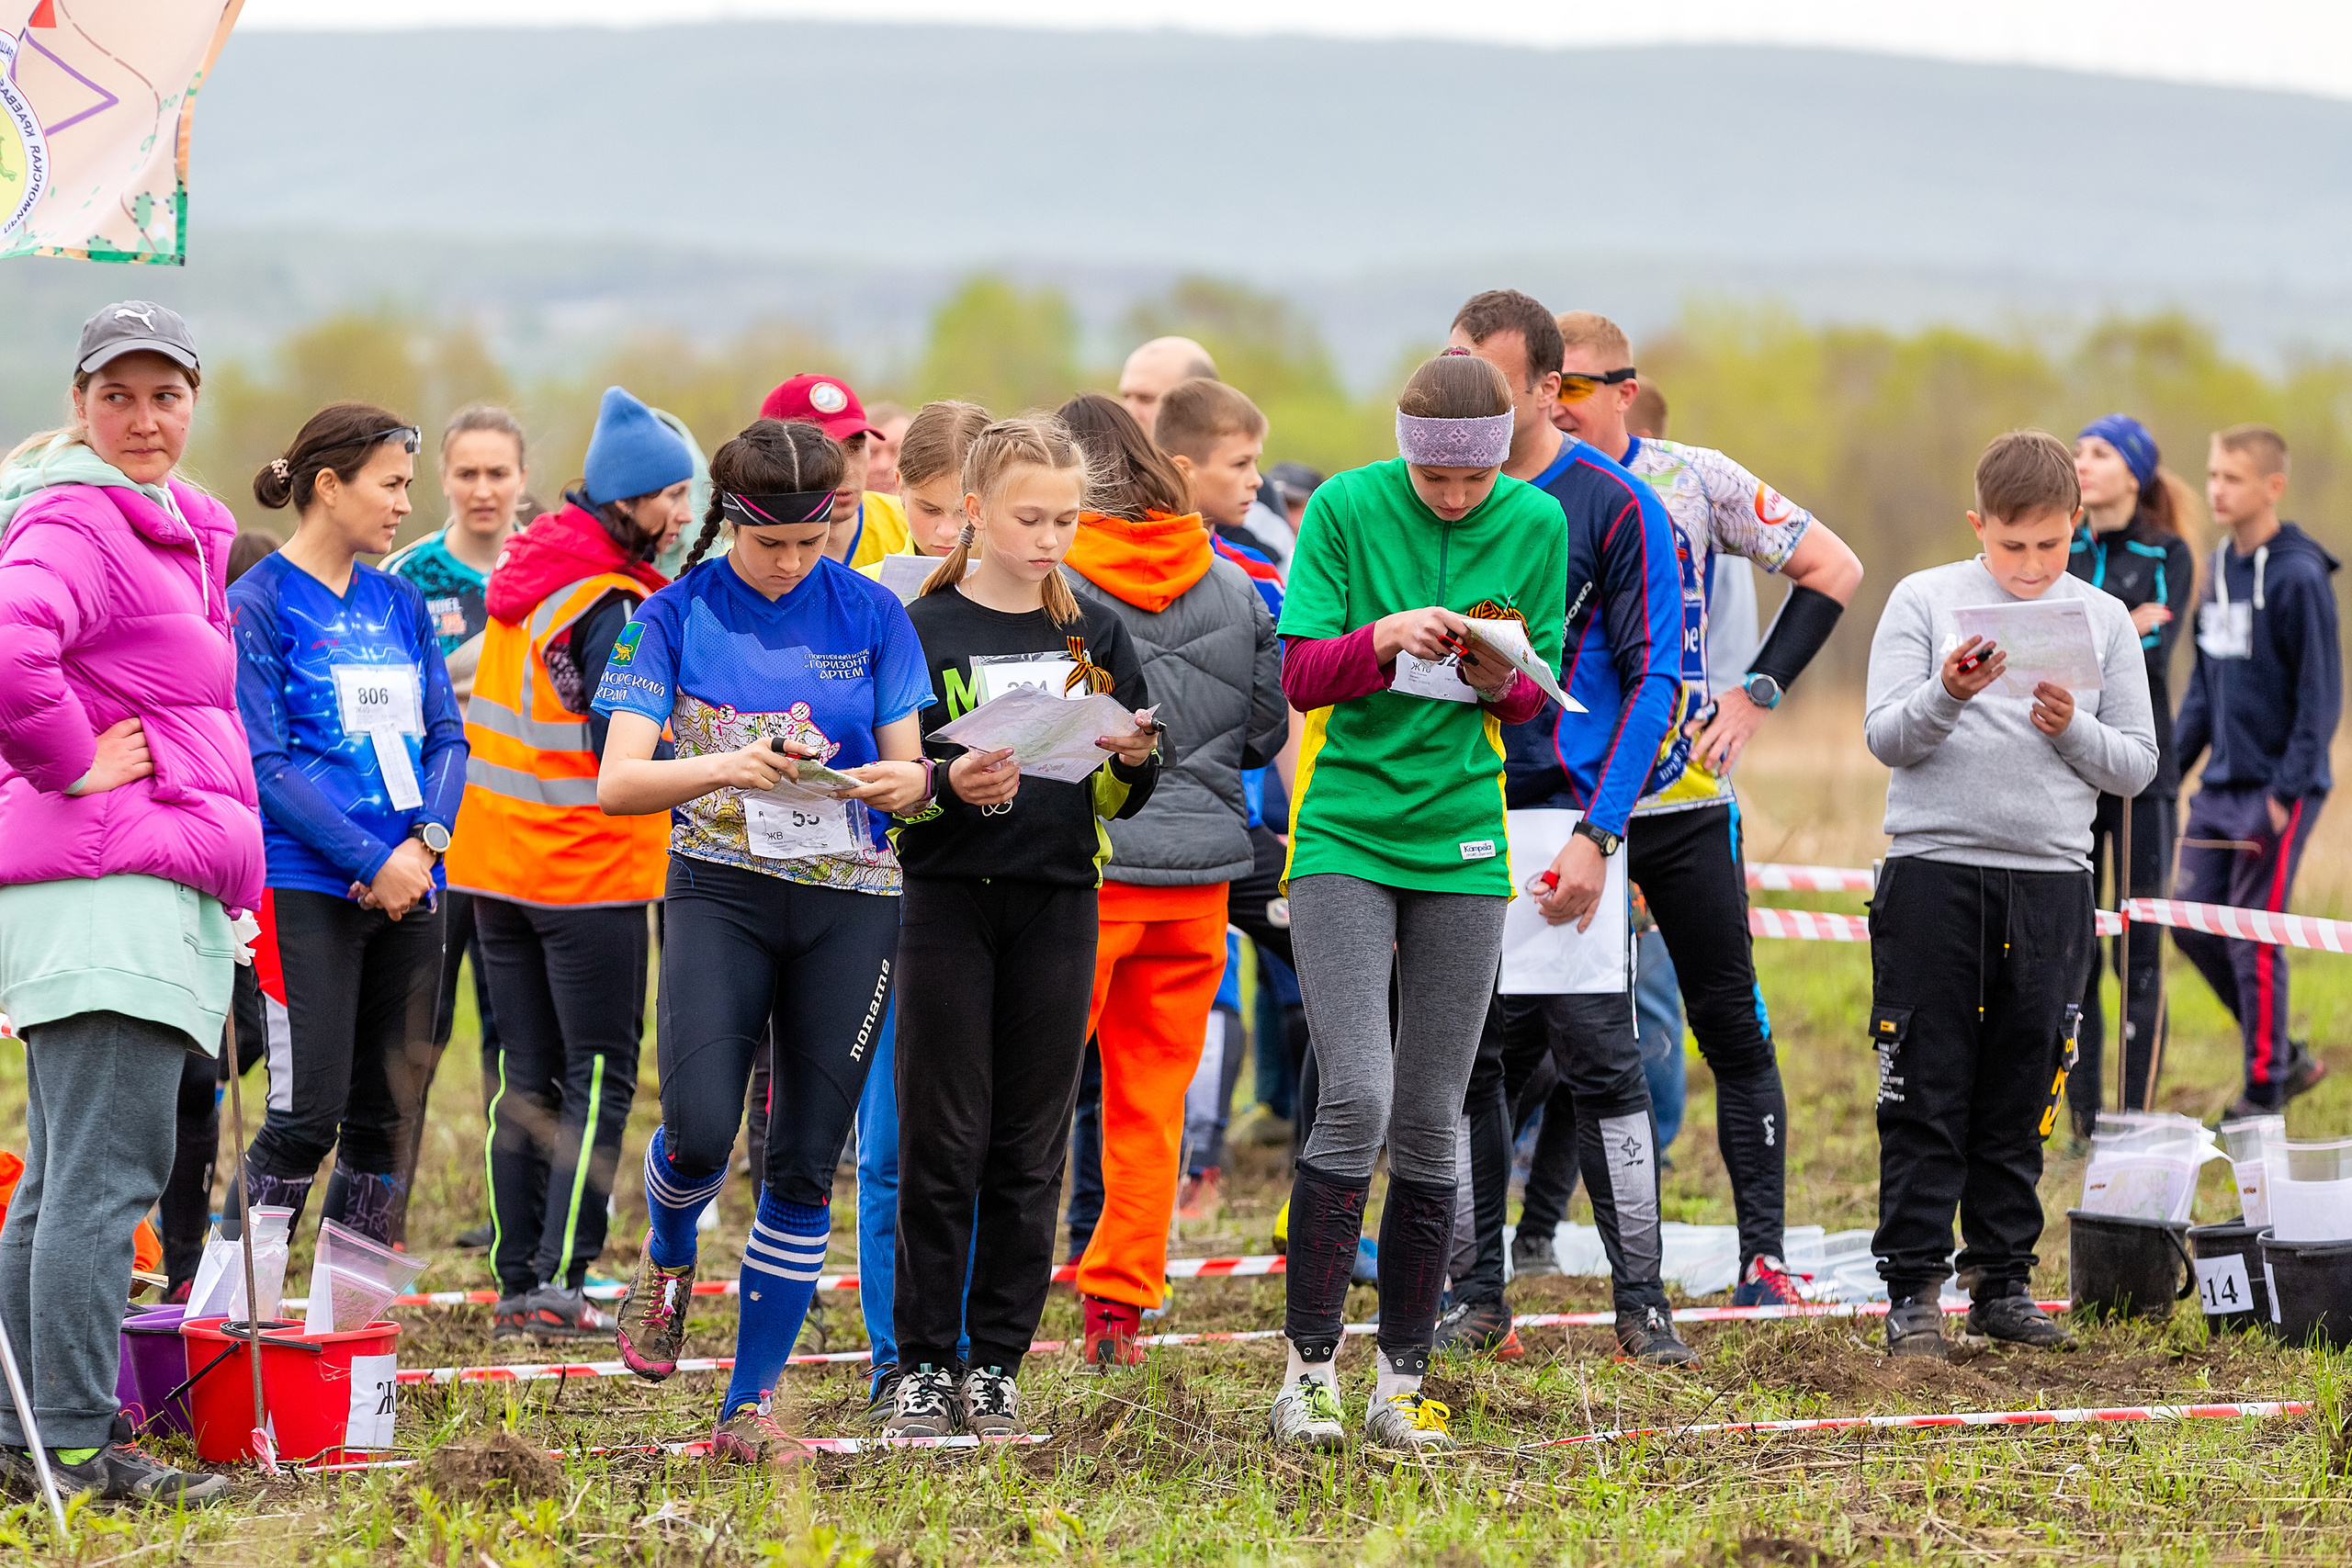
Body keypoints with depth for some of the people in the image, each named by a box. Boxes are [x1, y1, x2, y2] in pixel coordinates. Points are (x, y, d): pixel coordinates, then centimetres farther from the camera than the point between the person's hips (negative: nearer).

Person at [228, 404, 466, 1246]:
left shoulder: (399, 602, 15)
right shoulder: (259, 602, -4)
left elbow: (446, 737, 11)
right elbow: (263, 764, -11)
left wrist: (426, 842, -8)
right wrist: (371, 860, -17)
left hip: (409, 886, 6)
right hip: (305, 887, -6)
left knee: (390, 1114, 6)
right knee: (308, 1111, -12)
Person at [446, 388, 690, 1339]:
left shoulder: (526, 567, 8)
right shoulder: (610, 605, -17)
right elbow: (628, 751, -23)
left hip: (494, 858, 8)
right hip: (589, 868, -8)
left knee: (526, 1074, 11)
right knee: (601, 1074, -1)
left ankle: (517, 1285, 10)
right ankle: (561, 1281, -9)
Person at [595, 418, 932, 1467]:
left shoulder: (869, 614, 5)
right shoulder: (676, 617, 0)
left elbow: (909, 763, 9)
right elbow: (617, 781, -7)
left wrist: (908, 780, -16)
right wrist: (725, 766, -25)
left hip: (850, 901, 2)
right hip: (721, 890, -2)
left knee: (805, 1163, 0)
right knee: (698, 1130, -19)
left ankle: (750, 1405, 9)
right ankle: (668, 1260, 17)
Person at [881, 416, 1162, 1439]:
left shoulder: (1094, 634, 9)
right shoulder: (922, 631, -1)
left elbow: (1118, 799, 12)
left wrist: (1133, 762, -10)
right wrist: (949, 785, -22)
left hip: (1058, 904, 3)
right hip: (948, 902, -3)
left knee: (1031, 1145, 4)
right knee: (942, 1142, -3)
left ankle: (996, 1363, 9)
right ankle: (924, 1366, 2)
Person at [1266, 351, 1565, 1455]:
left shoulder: (1535, 523, 3)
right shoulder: (1345, 509, -5)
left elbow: (1540, 694, 10)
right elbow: (1299, 676, -5)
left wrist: (1502, 679, -14)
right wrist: (1384, 637, -24)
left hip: (1462, 846, 3)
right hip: (1343, 835, -3)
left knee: (1430, 1122, 4)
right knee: (1355, 1100, -14)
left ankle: (1402, 1381, 12)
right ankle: (1309, 1365, -3)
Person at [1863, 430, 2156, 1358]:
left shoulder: (2104, 621, 8)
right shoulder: (1924, 601, 2)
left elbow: (2138, 765, 7)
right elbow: (1883, 738, -2)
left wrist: (2073, 732, -11)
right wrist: (1947, 696, -20)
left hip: (2051, 882, 2)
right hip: (1934, 872, -2)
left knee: (2018, 1099, 6)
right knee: (1926, 1094, -2)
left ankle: (2003, 1281, 14)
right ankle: (1914, 1288, 2)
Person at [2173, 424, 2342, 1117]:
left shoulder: (2299, 577, -13)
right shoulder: (2220, 567, 9)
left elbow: (2320, 695, -14)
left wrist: (2286, 794, -17)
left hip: (2279, 789, -8)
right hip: (2221, 785, 8)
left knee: (2254, 939, -4)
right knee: (2194, 925, 7)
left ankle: (2264, 1094, 8)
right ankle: (2285, 1057, 21)